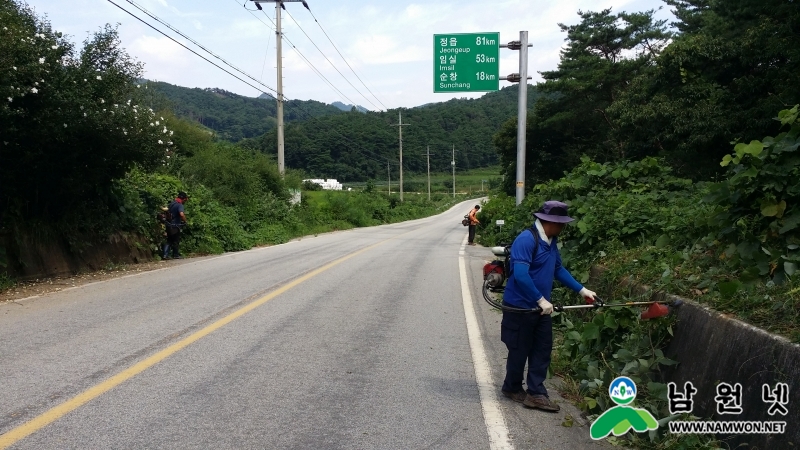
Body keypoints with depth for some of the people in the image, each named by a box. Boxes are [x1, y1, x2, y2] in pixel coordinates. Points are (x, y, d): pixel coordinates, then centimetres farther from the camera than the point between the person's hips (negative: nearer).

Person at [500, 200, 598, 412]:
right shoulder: (526, 240, -23)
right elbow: (520, 275, -29)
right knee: (520, 351, 7)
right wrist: (541, 299, -26)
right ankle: (512, 388, 28)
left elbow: (558, 269, 18)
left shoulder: (551, 241, 7)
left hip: (541, 307, 9)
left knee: (542, 350, 8)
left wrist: (581, 289, 14)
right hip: (520, 307, -9)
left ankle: (536, 394, 16)